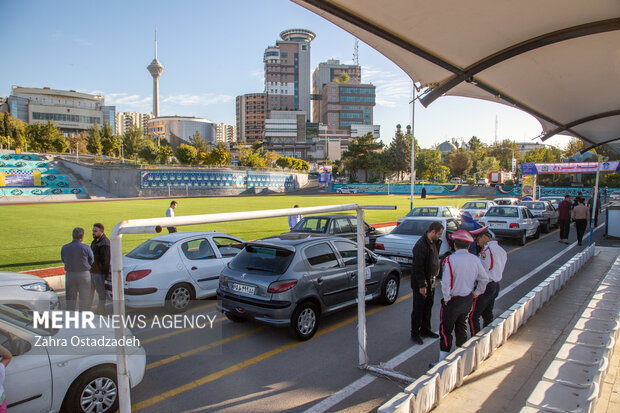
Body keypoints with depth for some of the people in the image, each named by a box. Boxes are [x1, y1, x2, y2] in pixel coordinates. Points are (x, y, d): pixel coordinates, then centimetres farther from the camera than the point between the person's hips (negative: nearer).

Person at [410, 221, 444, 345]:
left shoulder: (434, 242, 4)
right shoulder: (420, 246, -25)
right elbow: (418, 268, -24)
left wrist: (436, 268, 8)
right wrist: (422, 285, -22)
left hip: (430, 281, 9)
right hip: (420, 283, -9)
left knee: (428, 306, 20)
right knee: (418, 309, 3)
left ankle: (425, 330, 35)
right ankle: (415, 334, 17)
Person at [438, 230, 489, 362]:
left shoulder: (450, 260, -21)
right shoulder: (475, 259, -3)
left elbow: (446, 282, -24)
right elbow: (484, 278, 6)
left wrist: (446, 298, -11)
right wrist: (477, 292, 16)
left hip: (453, 300, -6)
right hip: (468, 299, 6)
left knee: (445, 330, 2)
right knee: (461, 327, 22)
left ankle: (443, 361, 6)